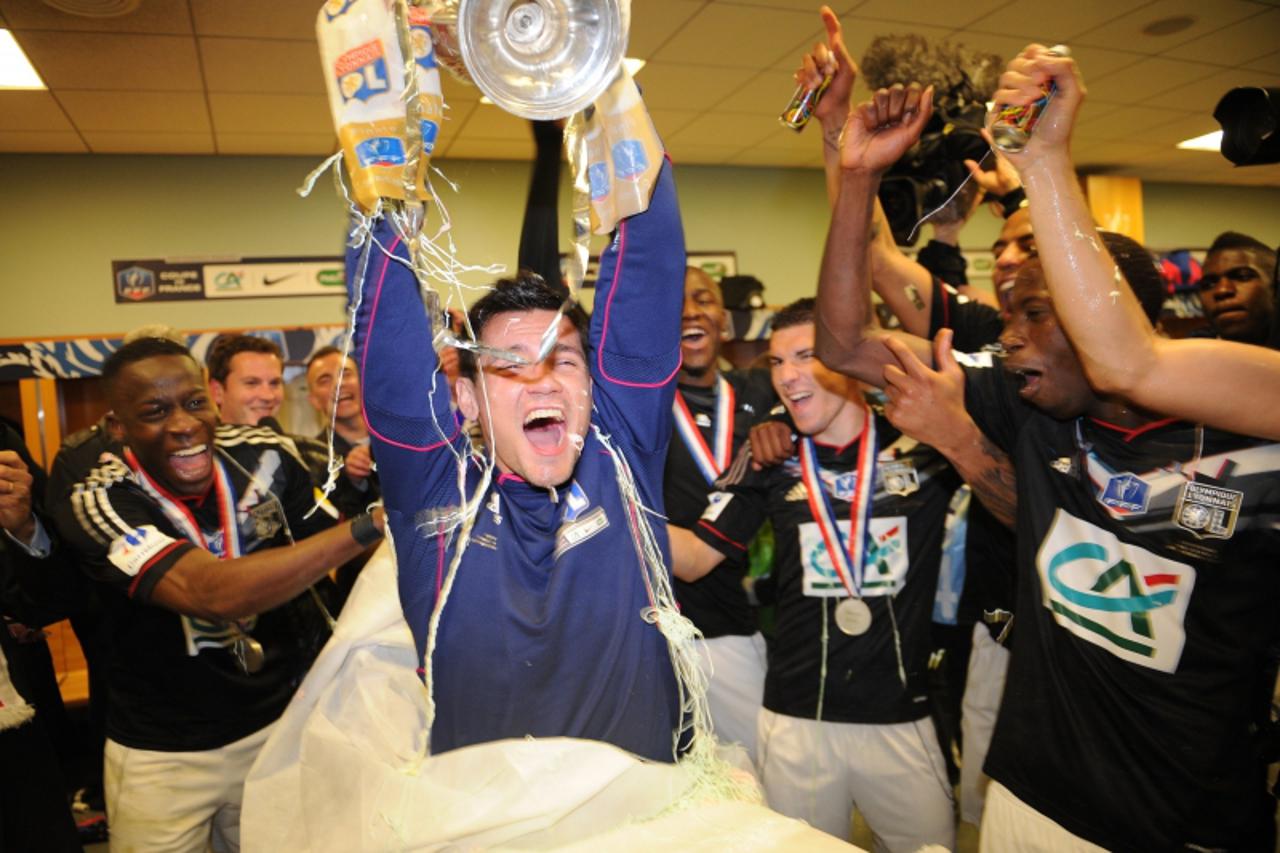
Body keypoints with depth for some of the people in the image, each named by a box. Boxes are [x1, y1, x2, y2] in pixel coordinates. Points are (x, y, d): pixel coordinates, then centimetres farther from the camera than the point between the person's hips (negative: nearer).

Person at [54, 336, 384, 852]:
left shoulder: (266, 456, -11)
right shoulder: (99, 504, -21)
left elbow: (323, 555, 5)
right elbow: (214, 593, -37)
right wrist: (369, 525, -41)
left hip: (281, 721, 3)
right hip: (164, 753, -3)